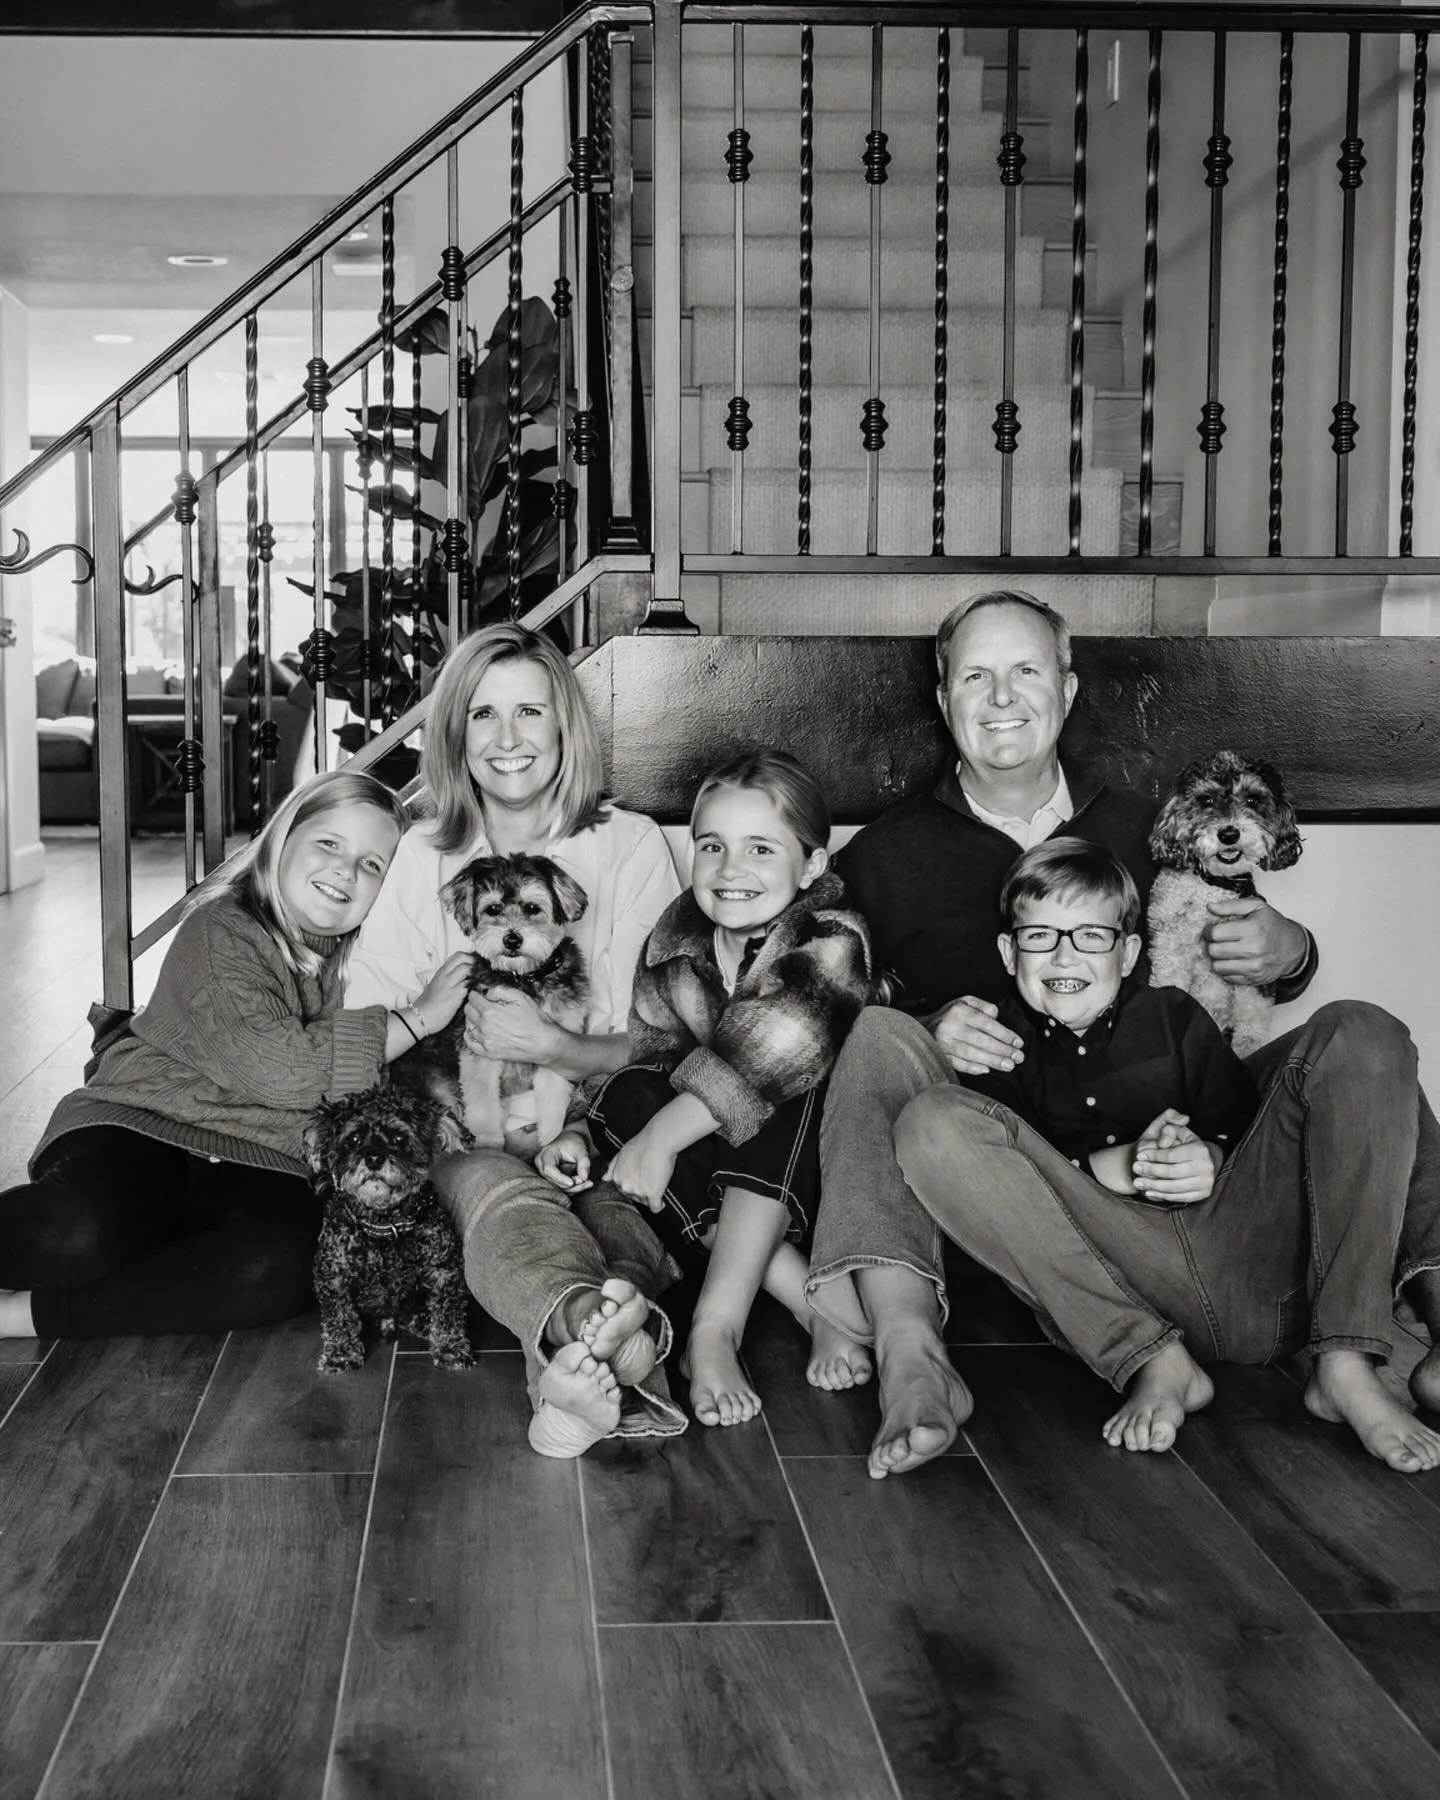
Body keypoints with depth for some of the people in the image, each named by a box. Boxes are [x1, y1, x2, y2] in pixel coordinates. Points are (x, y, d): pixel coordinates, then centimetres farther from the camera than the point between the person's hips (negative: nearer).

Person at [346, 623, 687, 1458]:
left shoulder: (629, 844, 7)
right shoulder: (425, 856, 13)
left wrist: (558, 1049, -21)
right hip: (470, 1135, 0)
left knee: (614, 1203, -35)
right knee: (503, 1191, -35)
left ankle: (577, 1358, -66)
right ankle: (622, 1339, -67)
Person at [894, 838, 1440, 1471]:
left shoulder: (1173, 1017, 24)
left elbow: (1244, 1128, 14)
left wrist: (1213, 1160, -9)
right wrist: (1106, 1167, -13)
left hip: (1249, 1263, 2)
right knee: (931, 1123, -21)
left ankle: (1344, 1369, -23)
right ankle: (1155, 1365, -23)